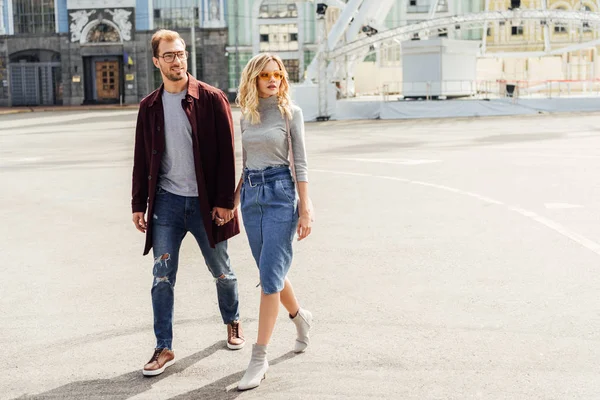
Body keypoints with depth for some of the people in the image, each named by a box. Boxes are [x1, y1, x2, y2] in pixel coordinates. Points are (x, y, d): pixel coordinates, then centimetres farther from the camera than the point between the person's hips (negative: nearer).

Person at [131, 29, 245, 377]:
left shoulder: (212, 99, -5)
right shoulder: (150, 106, 5)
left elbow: (226, 153, -7)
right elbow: (142, 159, 10)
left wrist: (225, 201, -12)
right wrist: (138, 204, 7)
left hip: (205, 202, -2)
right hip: (166, 202, 2)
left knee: (222, 272, 13)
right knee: (162, 277, 1)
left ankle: (233, 322, 38)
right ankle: (164, 349, 10)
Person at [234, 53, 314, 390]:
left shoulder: (291, 112, -2)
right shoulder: (247, 115, 11)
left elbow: (300, 163, -4)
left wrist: (306, 208, -10)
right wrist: (234, 200, 17)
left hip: (280, 192, -5)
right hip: (251, 194, 5)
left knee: (270, 276, -9)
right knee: (272, 273, 14)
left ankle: (259, 358, -6)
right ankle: (301, 318, 42)